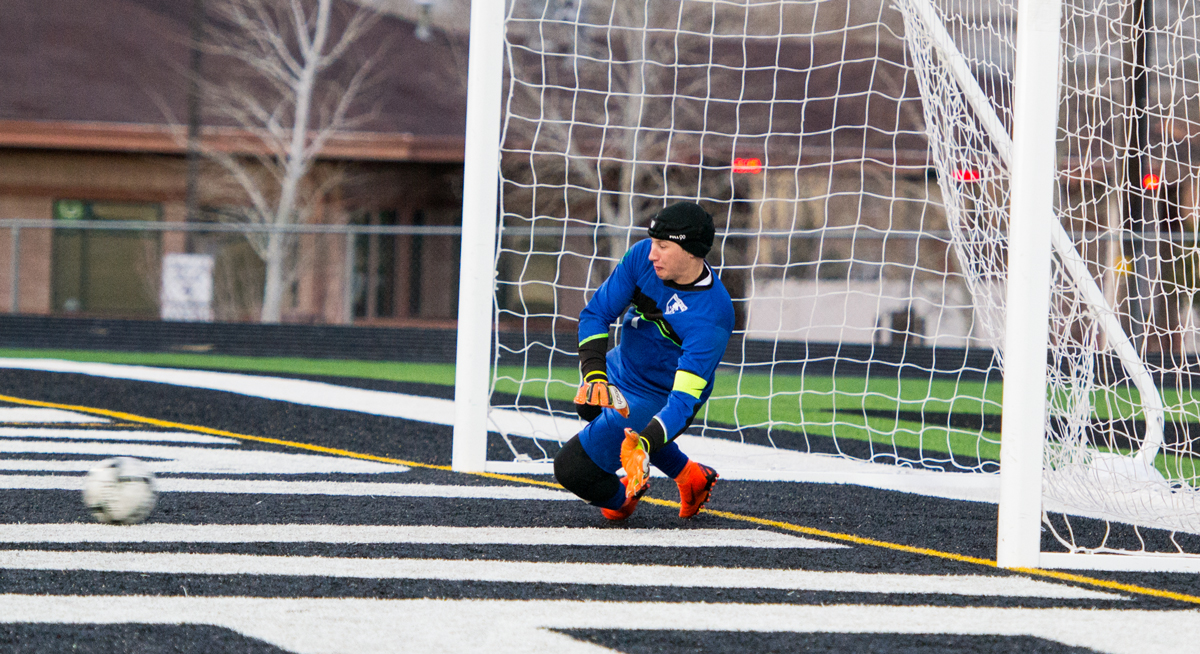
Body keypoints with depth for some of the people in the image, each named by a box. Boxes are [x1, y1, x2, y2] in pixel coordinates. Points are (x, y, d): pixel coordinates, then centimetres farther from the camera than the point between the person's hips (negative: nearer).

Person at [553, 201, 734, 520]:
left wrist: (645, 444, -57)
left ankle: (621, 499, 23)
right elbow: (596, 312, -15)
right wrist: (594, 375, -31)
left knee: (572, 469, -12)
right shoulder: (642, 256, -21)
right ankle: (690, 476, 41)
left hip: (657, 397, -8)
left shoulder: (712, 317, -37)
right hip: (618, 367, 8)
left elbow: (684, 399, -41)